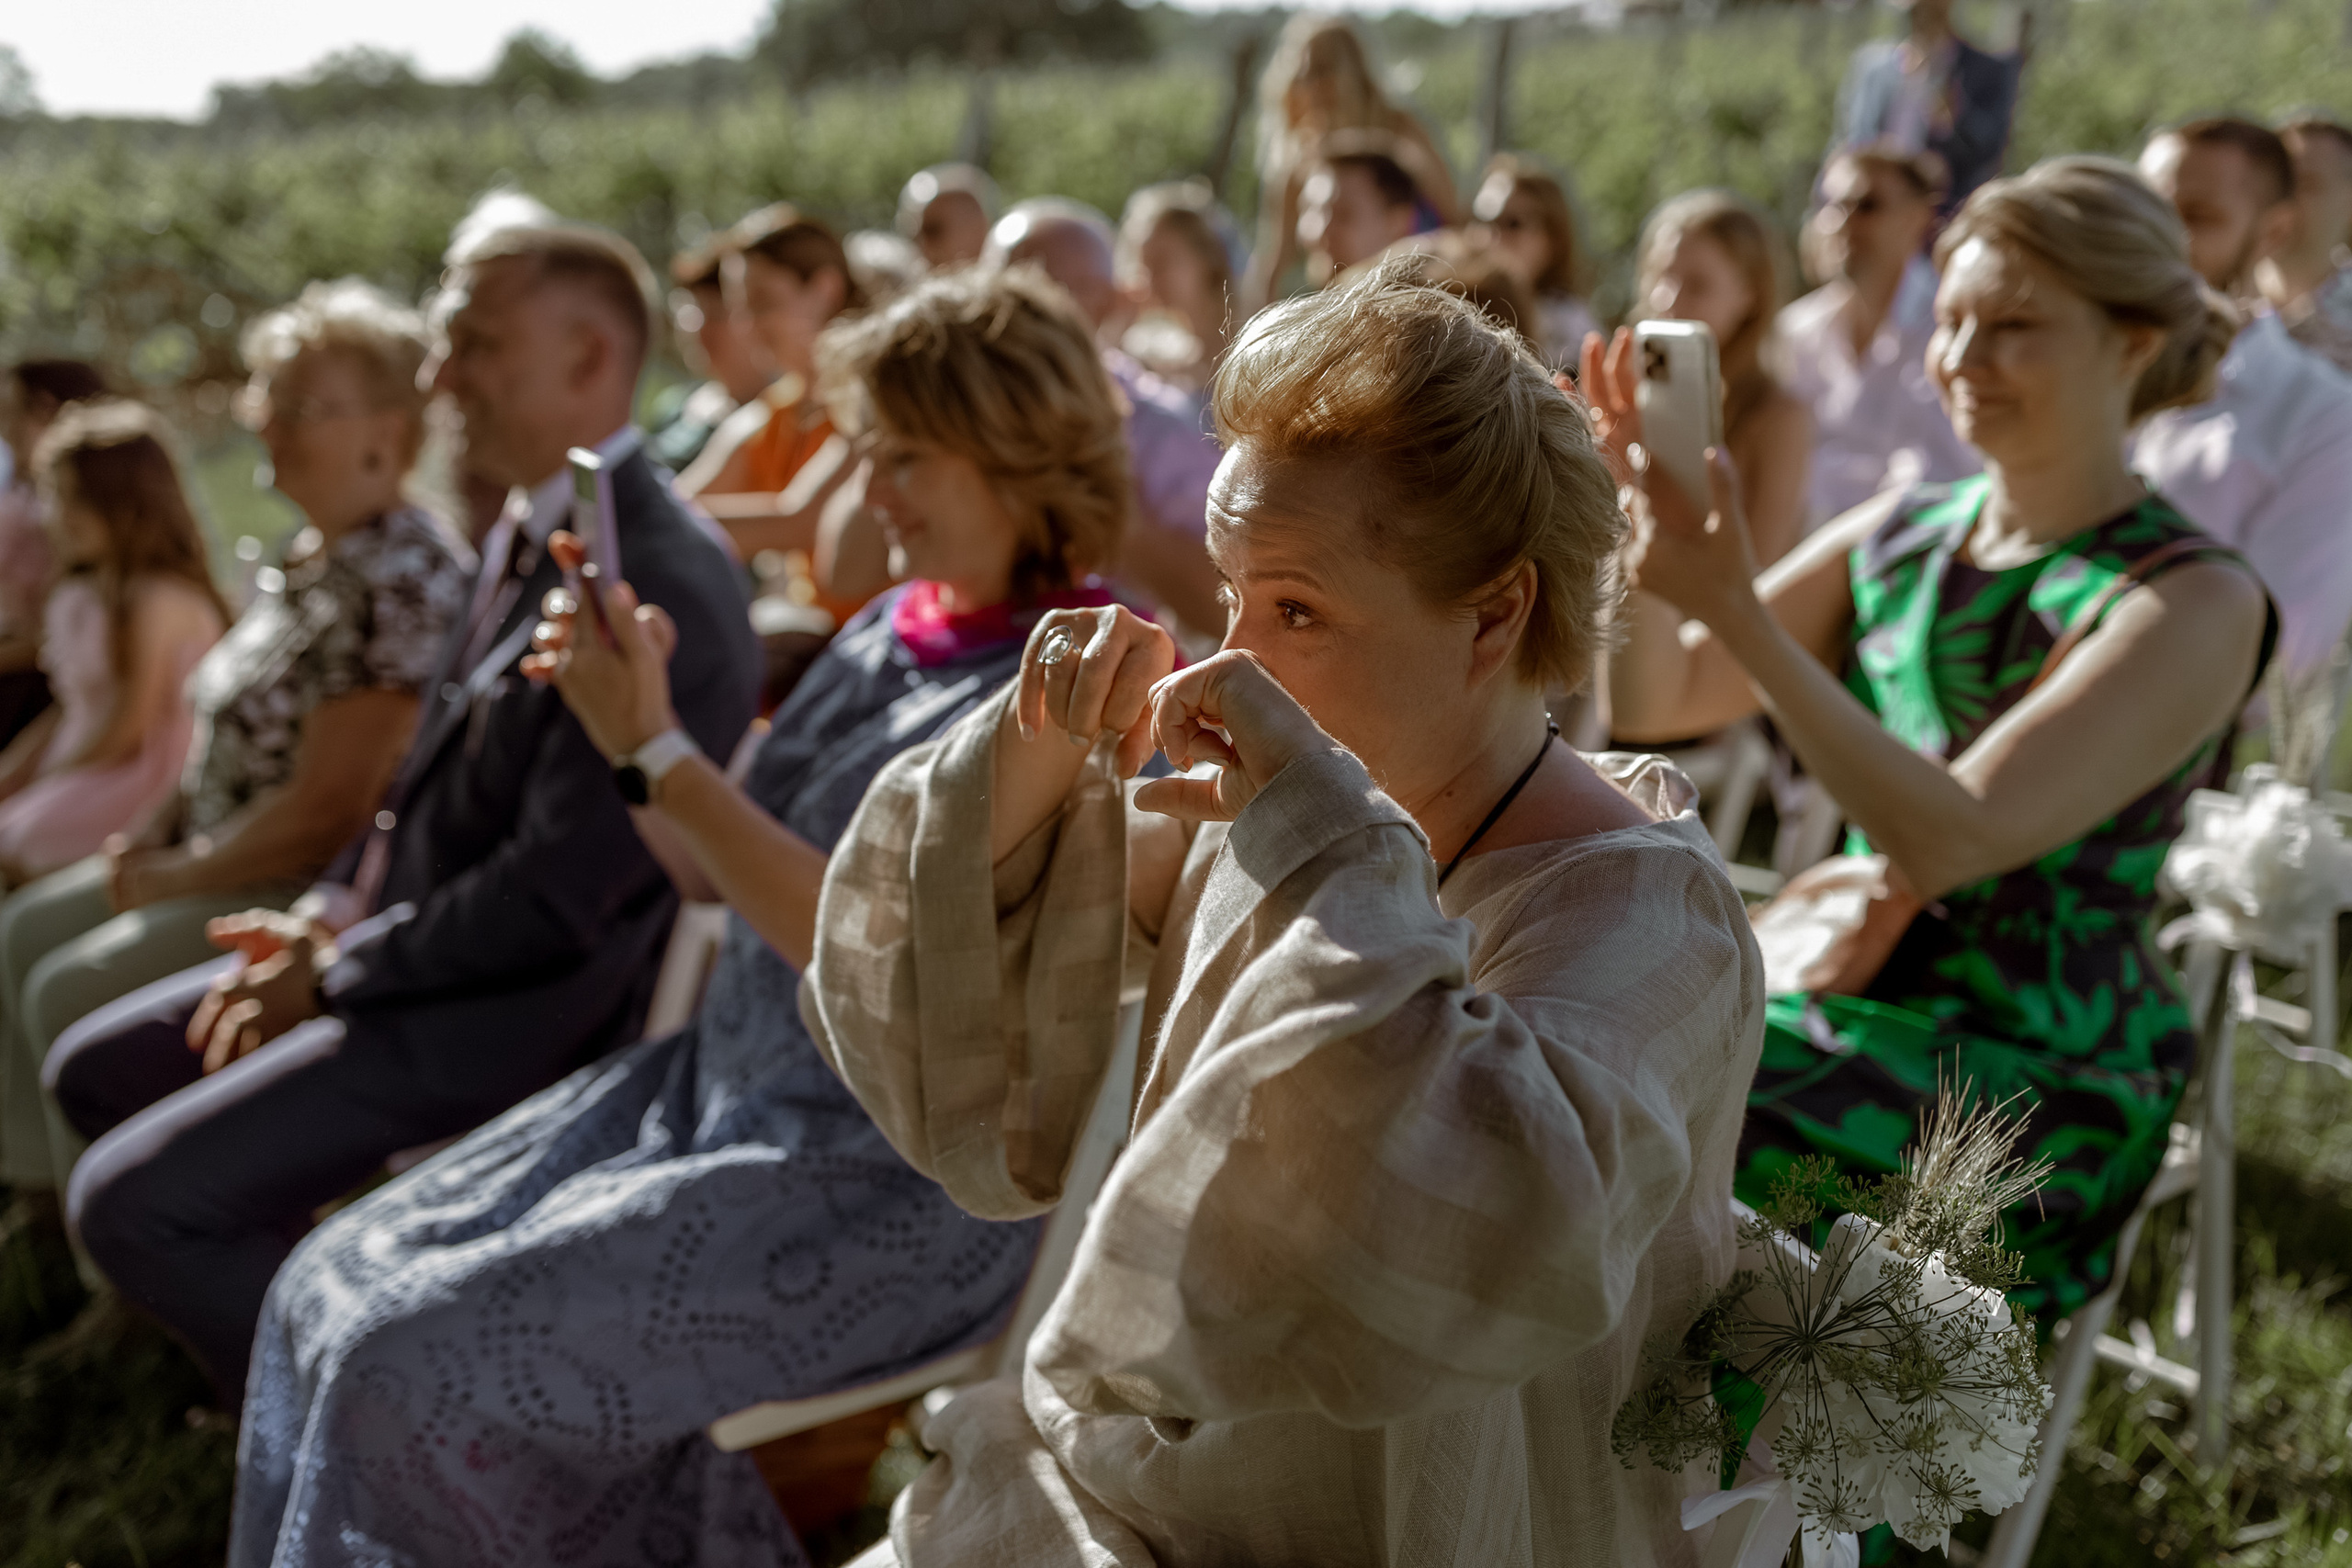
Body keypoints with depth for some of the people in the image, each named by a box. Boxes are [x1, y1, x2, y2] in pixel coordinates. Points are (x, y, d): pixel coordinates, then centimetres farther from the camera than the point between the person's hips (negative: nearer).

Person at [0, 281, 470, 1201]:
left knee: (75, 988, -16)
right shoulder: (310, 559, 9)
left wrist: (167, 879, -13)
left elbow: (326, 809, -24)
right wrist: (155, 844, 3)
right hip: (224, 861, 11)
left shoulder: (399, 579, -23)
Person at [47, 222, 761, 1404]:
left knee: (130, 1200, -14)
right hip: (406, 940, 10)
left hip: (514, 1008, -10)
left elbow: (554, 897, -25)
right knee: (94, 1072, 17)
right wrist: (330, 916, 3)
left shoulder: (659, 589, -25)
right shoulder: (528, 532, 7)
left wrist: (335, 972, -14)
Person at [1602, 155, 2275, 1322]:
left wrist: (1734, 609, -30)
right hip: (1849, 999, 6)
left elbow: (1946, 841, -25)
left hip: (2034, 1082, -6)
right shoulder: (1898, 536, 6)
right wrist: (1647, 516, -12)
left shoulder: (2193, 603, -14)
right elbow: (1655, 701, 6)